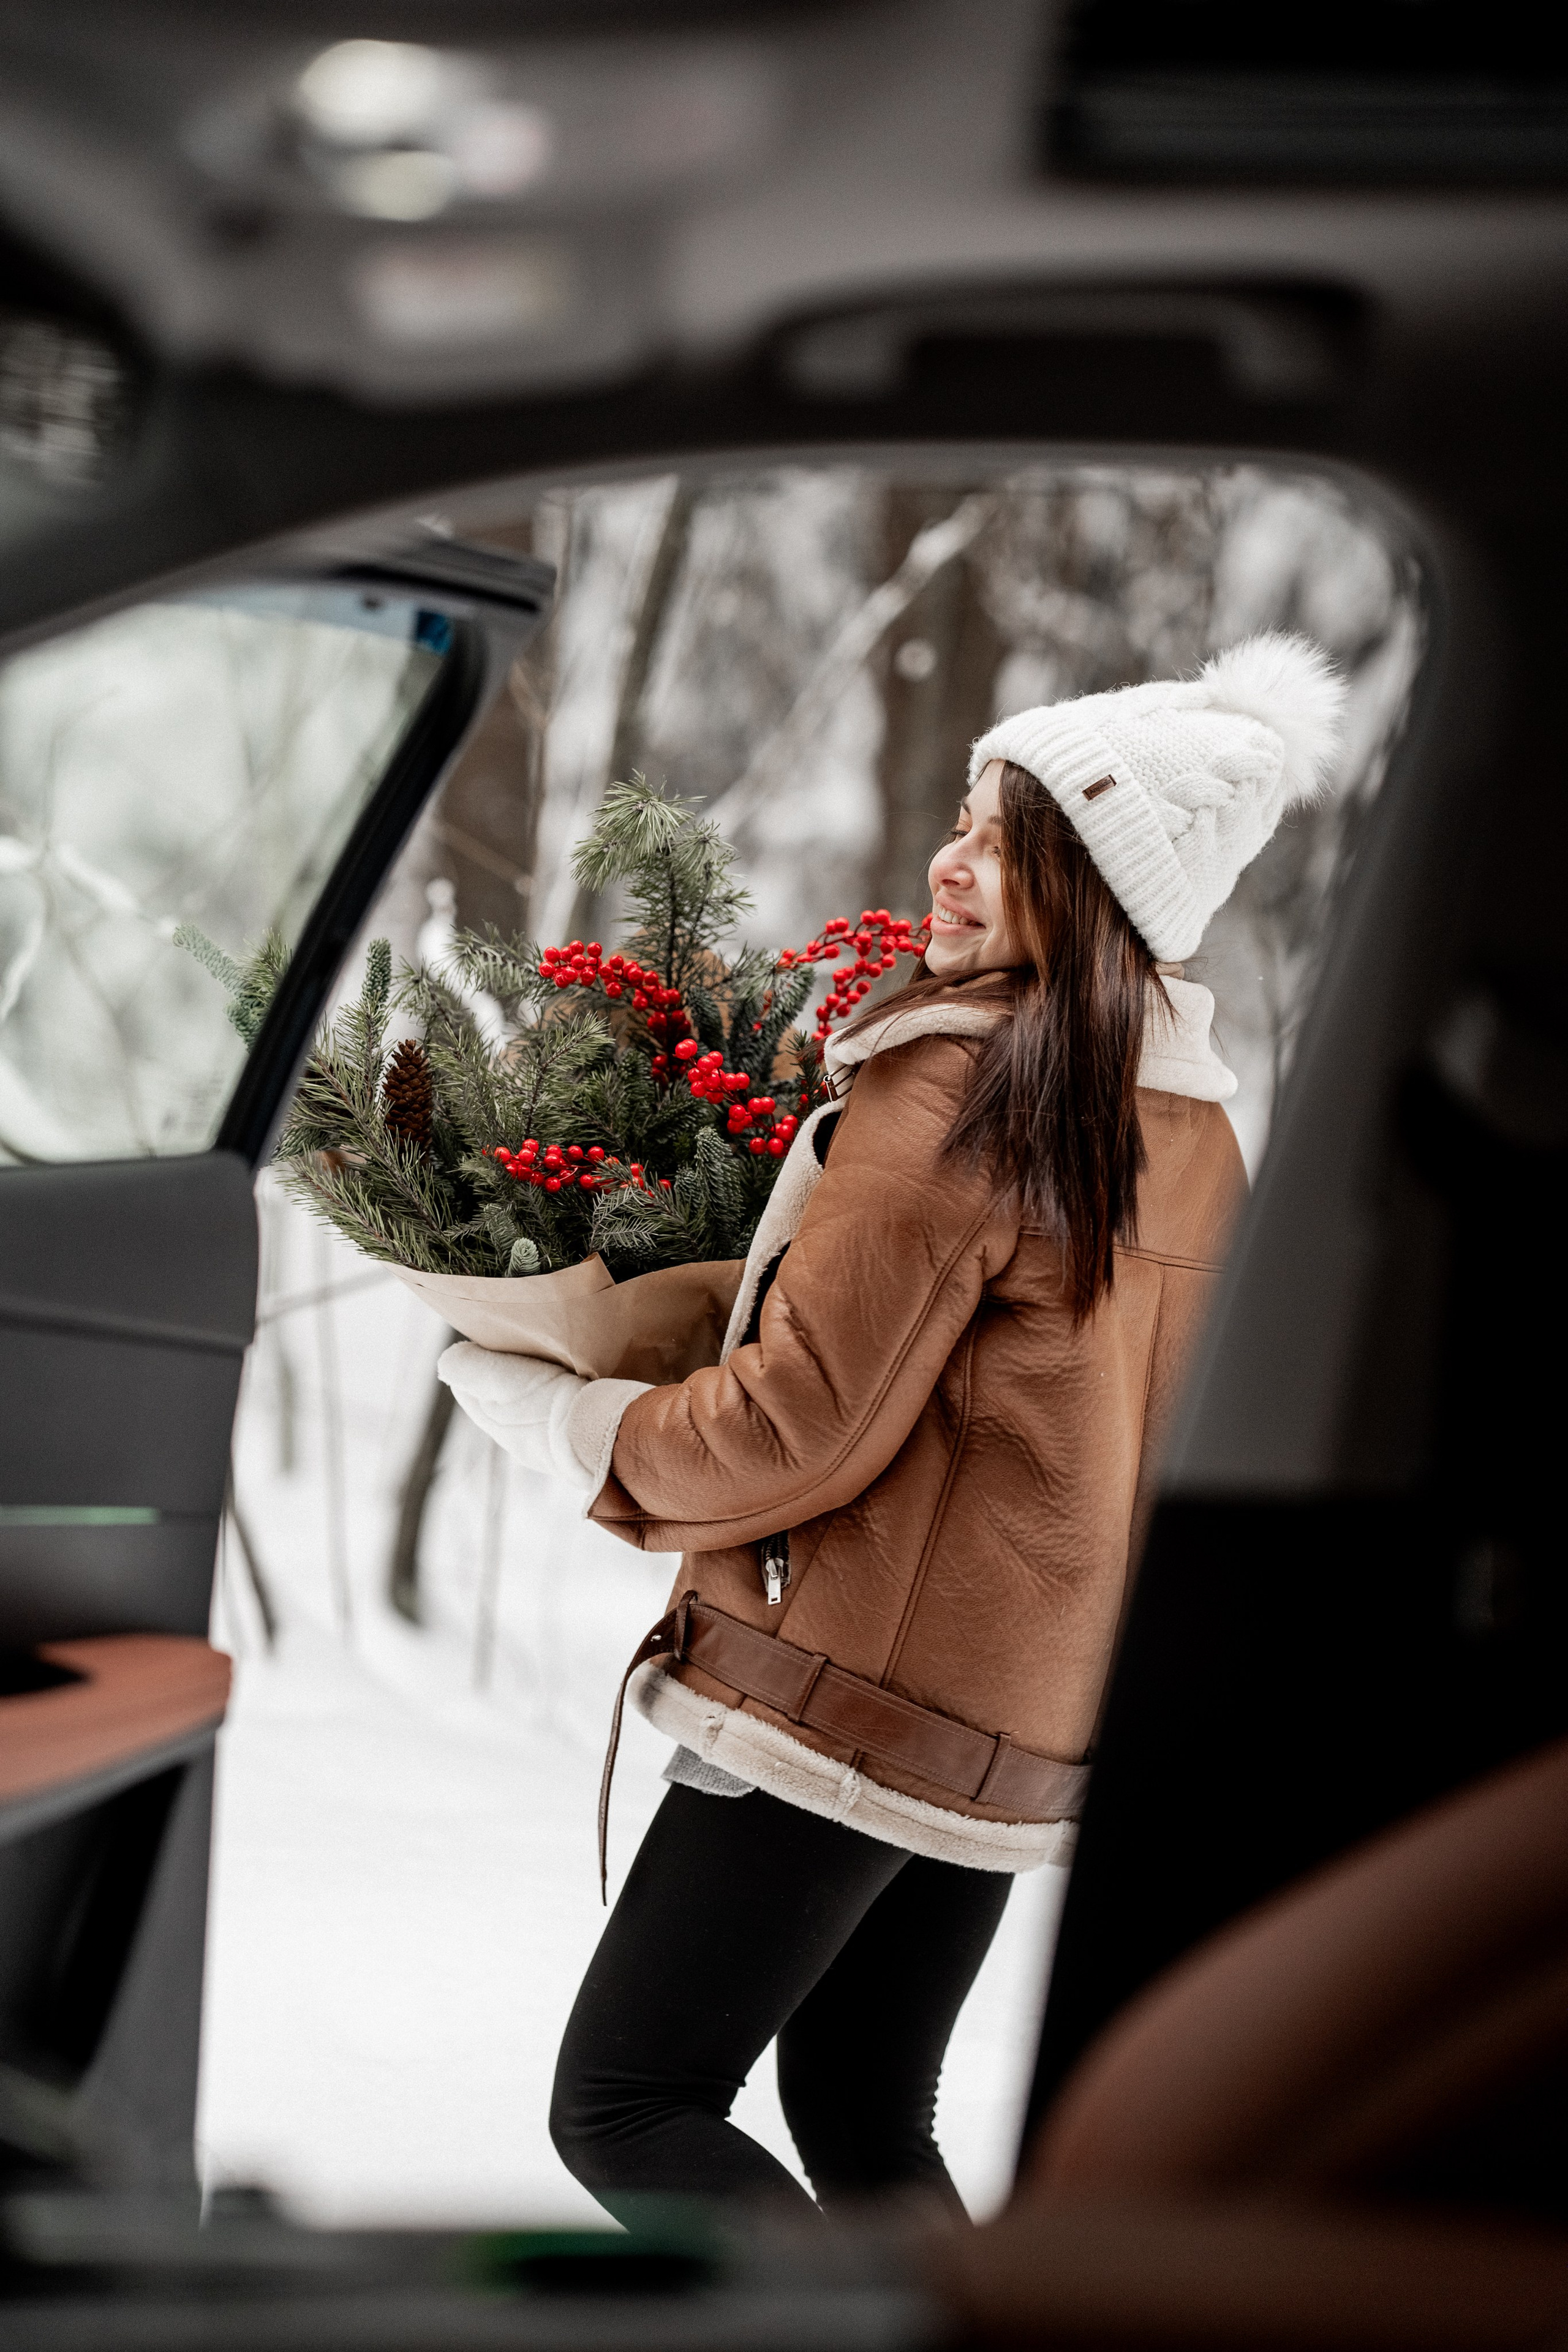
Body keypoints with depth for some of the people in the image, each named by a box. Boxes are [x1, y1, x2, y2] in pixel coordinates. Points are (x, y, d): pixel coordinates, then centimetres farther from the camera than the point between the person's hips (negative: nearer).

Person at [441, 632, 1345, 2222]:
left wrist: (547, 1413, -3)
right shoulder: (1188, 1130, 8)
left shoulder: (947, 1090, -17)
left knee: (627, 2108, -2)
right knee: (863, 2122, 18)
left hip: (855, 1703, -9)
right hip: (1030, 1725, 9)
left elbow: (798, 1423, -17)